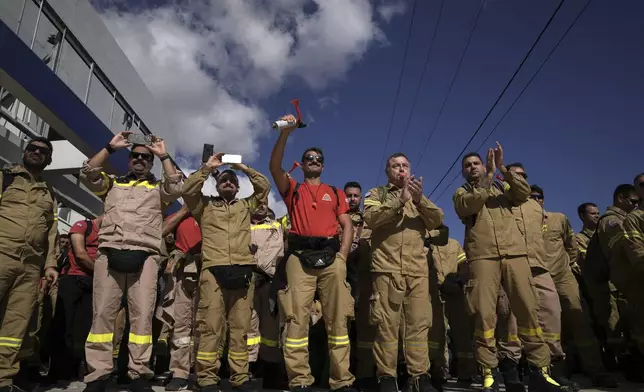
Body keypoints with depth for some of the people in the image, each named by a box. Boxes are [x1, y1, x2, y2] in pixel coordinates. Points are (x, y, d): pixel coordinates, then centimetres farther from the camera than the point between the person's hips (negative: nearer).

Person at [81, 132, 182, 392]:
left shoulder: (158, 188, 21)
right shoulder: (112, 183, 26)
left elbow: (176, 188, 1)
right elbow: (87, 174, 11)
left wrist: (164, 155, 7)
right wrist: (110, 147, 10)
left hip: (144, 256, -1)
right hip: (109, 253, 2)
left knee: (142, 315, -6)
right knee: (103, 314, -2)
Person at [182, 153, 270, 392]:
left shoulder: (246, 206, 24)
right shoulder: (205, 205, 21)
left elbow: (264, 187, 17)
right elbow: (187, 190, 7)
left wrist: (245, 168, 17)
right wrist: (207, 168, 8)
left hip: (243, 271, 2)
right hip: (213, 270, -1)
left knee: (241, 326, 2)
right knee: (210, 326, -6)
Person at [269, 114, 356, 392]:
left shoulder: (335, 193, 22)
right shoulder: (293, 189, 18)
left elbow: (347, 226, 13)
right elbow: (274, 167, -1)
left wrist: (342, 258, -2)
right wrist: (285, 133, -10)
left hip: (331, 256, 2)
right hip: (300, 257, -1)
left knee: (338, 320, -2)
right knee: (297, 319, -7)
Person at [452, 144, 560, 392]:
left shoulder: (502, 187, 24)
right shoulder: (462, 193, 17)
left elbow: (524, 193, 3)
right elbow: (471, 204, -6)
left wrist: (502, 168, -6)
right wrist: (489, 175, -5)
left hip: (514, 252, 2)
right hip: (482, 256, -2)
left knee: (528, 309, -3)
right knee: (484, 313, -9)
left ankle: (539, 369, 5)